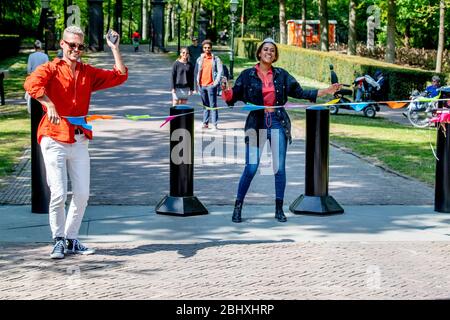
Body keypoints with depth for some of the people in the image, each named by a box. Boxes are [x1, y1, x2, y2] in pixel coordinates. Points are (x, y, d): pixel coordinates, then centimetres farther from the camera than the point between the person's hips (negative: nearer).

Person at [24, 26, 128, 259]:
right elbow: (31, 83, -23)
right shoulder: (51, 68, -3)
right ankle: (58, 240, 11)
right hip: (54, 139, -5)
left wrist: (115, 49, 5)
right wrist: (49, 104, -35)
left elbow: (120, 76, 13)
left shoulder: (88, 73, 14)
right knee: (59, 194, -7)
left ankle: (71, 240, 19)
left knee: (82, 194, 4)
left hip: (79, 140, 5)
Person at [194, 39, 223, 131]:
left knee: (213, 105, -5)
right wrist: (196, 85, 9)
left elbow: (220, 71, -3)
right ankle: (205, 123, 17)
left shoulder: (215, 59, 2)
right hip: (202, 85, 4)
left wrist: (216, 82, -12)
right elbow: (196, 72, 14)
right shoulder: (200, 59, 11)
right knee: (205, 105, 12)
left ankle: (214, 124, -6)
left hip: (211, 85, -4)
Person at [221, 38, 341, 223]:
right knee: (251, 168, -7)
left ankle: (279, 209, 11)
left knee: (280, 168, 1)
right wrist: (226, 92, -25)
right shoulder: (248, 75, 3)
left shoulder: (281, 75, 9)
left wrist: (325, 92, 7)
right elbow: (233, 96, -2)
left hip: (278, 123, 2)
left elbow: (299, 92, 12)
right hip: (257, 123, -2)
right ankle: (238, 207, 5)